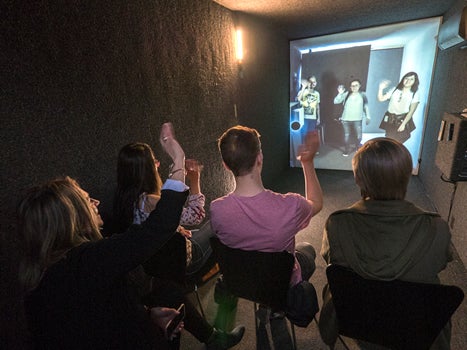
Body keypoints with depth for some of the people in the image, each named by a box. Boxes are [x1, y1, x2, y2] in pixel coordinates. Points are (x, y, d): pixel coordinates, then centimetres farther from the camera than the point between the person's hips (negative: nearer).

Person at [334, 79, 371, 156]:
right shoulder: (346, 94, 2)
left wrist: (368, 117, 7)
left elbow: (366, 106, 9)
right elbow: (336, 101, -3)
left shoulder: (362, 95, 4)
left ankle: (358, 149, 24)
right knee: (346, 136, 7)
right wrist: (340, 93, -16)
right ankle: (346, 150, 23)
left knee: (358, 136, -2)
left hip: (357, 119, 0)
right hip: (346, 119, 1)